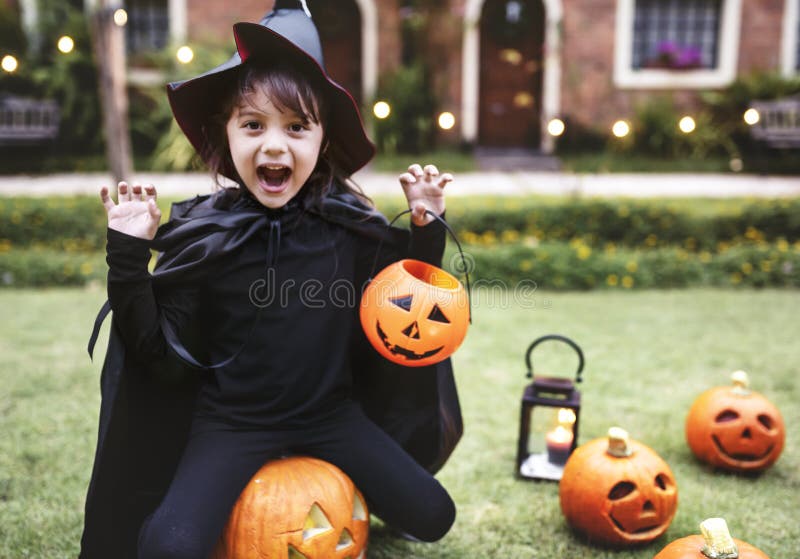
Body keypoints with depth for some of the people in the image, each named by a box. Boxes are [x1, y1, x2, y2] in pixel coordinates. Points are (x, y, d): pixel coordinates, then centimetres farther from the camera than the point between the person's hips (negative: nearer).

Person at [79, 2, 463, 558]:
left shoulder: (351, 225, -6)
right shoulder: (201, 234, -12)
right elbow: (154, 349, -10)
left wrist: (428, 228, -7)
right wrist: (128, 255, -19)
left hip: (331, 414, 3)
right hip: (233, 422, -2)